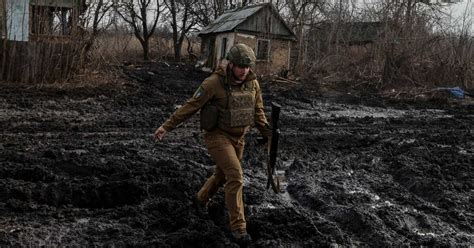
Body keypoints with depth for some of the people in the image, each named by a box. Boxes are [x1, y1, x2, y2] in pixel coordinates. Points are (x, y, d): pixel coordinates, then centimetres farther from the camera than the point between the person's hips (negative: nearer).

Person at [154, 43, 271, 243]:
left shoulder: (252, 83, -2)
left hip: (237, 138, 6)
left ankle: (202, 198, 51)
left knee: (222, 175, 21)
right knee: (236, 176, -17)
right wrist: (167, 126, -15)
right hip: (217, 135, -6)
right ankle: (238, 226, -5)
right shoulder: (214, 83, -19)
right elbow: (191, 106, -15)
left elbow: (257, 112, 8)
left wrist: (268, 135, 3)